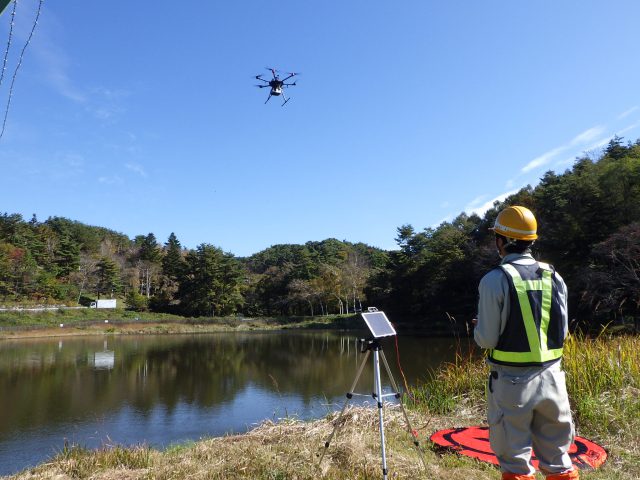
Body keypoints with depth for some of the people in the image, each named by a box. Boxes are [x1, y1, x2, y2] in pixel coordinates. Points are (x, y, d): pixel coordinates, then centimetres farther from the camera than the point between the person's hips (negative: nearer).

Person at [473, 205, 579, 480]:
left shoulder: (495, 280, -13)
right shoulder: (553, 277, 2)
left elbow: (487, 339, -13)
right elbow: (562, 332, 6)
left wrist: (478, 329, 8)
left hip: (512, 380, -4)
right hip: (551, 376, 5)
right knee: (557, 458, 19)